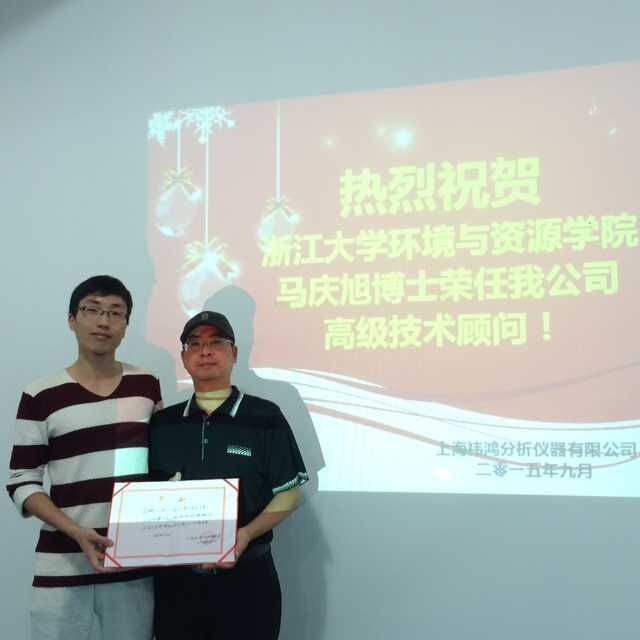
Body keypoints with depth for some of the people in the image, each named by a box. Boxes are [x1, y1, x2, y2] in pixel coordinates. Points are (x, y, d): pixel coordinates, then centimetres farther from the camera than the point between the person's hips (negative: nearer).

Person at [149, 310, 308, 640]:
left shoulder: (265, 417, -3)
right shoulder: (162, 424, 8)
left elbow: (288, 494, -3)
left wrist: (246, 535, -17)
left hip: (246, 576, -3)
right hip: (175, 577, 3)